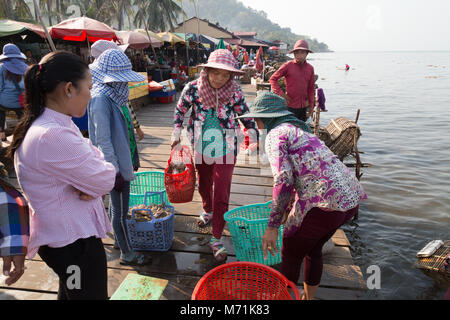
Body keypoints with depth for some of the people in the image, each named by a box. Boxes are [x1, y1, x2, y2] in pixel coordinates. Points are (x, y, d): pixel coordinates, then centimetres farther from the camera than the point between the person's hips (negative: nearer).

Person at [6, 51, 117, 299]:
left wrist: (88, 185, -15)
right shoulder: (53, 137, -30)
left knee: (70, 293, 29)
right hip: (74, 241, -10)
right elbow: (105, 180, -24)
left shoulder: (56, 124, 2)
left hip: (64, 233, 10)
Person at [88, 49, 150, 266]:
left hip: (122, 159, 9)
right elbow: (103, 140, -23)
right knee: (120, 210, 5)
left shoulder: (115, 94, 6)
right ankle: (127, 254, 21)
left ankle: (119, 238, 43)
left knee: (116, 205, 24)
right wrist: (115, 170, -21)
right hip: (116, 164, -9)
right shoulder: (101, 99, -22)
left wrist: (130, 159, 18)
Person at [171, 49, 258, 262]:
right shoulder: (193, 88, -12)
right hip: (201, 148, 2)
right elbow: (180, 109, 4)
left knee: (221, 194, -3)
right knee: (204, 186, 23)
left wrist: (253, 132, -8)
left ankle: (216, 239, 12)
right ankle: (208, 211, 55)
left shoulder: (234, 92, -13)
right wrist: (176, 131, -4)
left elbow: (245, 115, 2)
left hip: (225, 150, -2)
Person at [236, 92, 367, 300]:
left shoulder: (275, 134, -4)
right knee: (313, 250, 28)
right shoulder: (298, 129, 24)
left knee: (291, 254, 14)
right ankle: (308, 297, 46)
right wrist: (288, 209, 46)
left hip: (324, 203, -9)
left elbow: (283, 180, -18)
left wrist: (272, 226, -12)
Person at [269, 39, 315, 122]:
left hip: (304, 106, 5)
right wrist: (281, 94, -11)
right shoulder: (288, 66, -7)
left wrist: (311, 106, 10)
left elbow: (311, 89, 12)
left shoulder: (310, 68, 6)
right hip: (290, 106, -4)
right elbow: (273, 79, -3)